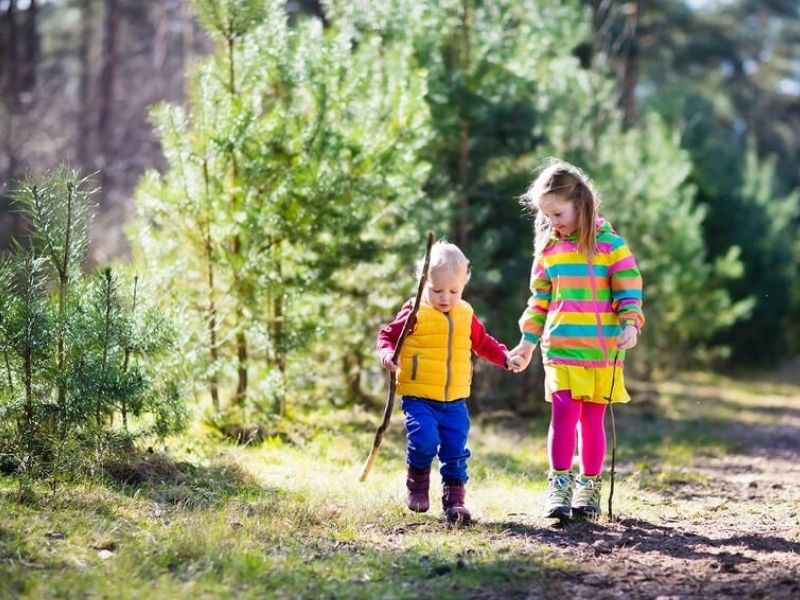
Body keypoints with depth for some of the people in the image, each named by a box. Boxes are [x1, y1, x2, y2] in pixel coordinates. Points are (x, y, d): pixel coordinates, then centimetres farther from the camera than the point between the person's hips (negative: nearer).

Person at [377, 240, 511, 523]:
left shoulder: (466, 315, 9)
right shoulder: (415, 314, -6)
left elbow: (483, 342, 24)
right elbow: (387, 336, 0)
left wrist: (505, 357, 14)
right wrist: (387, 354, -20)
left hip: (454, 400, 4)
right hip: (418, 397, -4)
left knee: (455, 451, 2)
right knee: (424, 440, -20)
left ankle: (454, 499, 12)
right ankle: (417, 486, 6)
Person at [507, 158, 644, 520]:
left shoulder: (609, 244, -2)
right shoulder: (547, 250, 8)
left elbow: (629, 289, -1)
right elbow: (539, 300, 16)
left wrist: (630, 325, -16)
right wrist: (527, 342, 15)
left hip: (603, 350, -2)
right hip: (560, 348, 2)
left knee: (592, 418, 4)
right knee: (564, 411, -12)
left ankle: (589, 486, 16)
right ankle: (559, 484, -8)